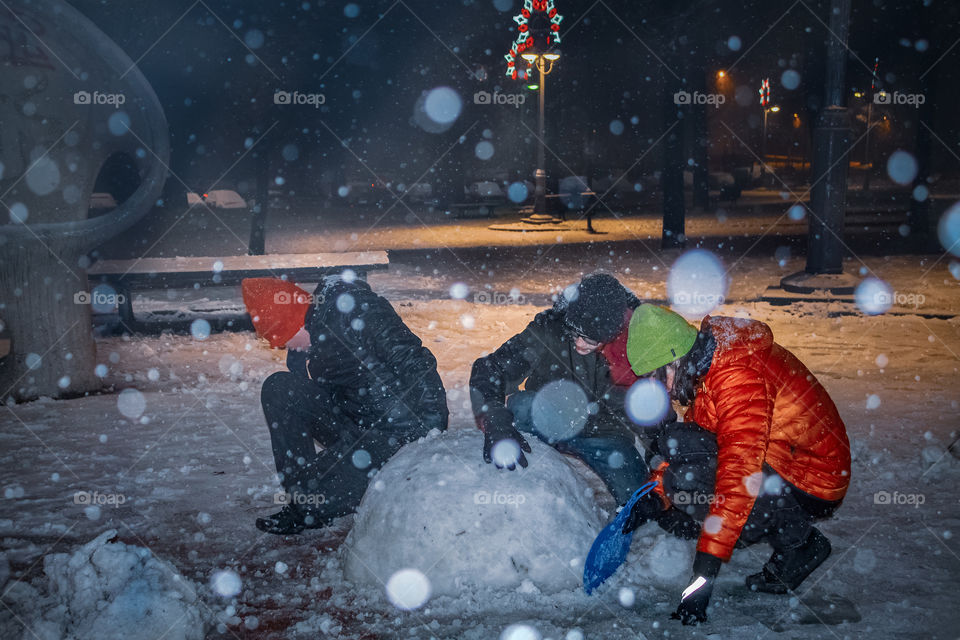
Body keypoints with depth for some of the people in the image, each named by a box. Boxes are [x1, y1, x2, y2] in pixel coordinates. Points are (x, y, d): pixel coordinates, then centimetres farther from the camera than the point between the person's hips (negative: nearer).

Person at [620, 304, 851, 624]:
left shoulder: (737, 376, -27)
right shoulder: (705, 367, 4)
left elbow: (739, 473, -33)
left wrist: (705, 570, -32)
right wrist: (657, 494, 2)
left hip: (810, 486, -10)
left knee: (687, 479, -23)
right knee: (676, 442, 2)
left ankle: (796, 541, -7)